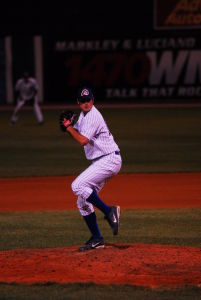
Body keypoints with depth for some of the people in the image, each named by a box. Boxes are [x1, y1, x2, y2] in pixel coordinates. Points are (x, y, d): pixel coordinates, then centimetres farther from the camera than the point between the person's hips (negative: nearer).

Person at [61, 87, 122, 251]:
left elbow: (83, 140, -26)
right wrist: (68, 125, 2)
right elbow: (77, 133, 23)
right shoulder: (84, 115, 14)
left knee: (78, 185, -23)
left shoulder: (93, 116, -17)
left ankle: (109, 211, -18)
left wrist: (68, 127, -14)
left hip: (109, 159, -10)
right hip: (100, 162, 10)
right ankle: (97, 239, 12)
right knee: (83, 201, 8)